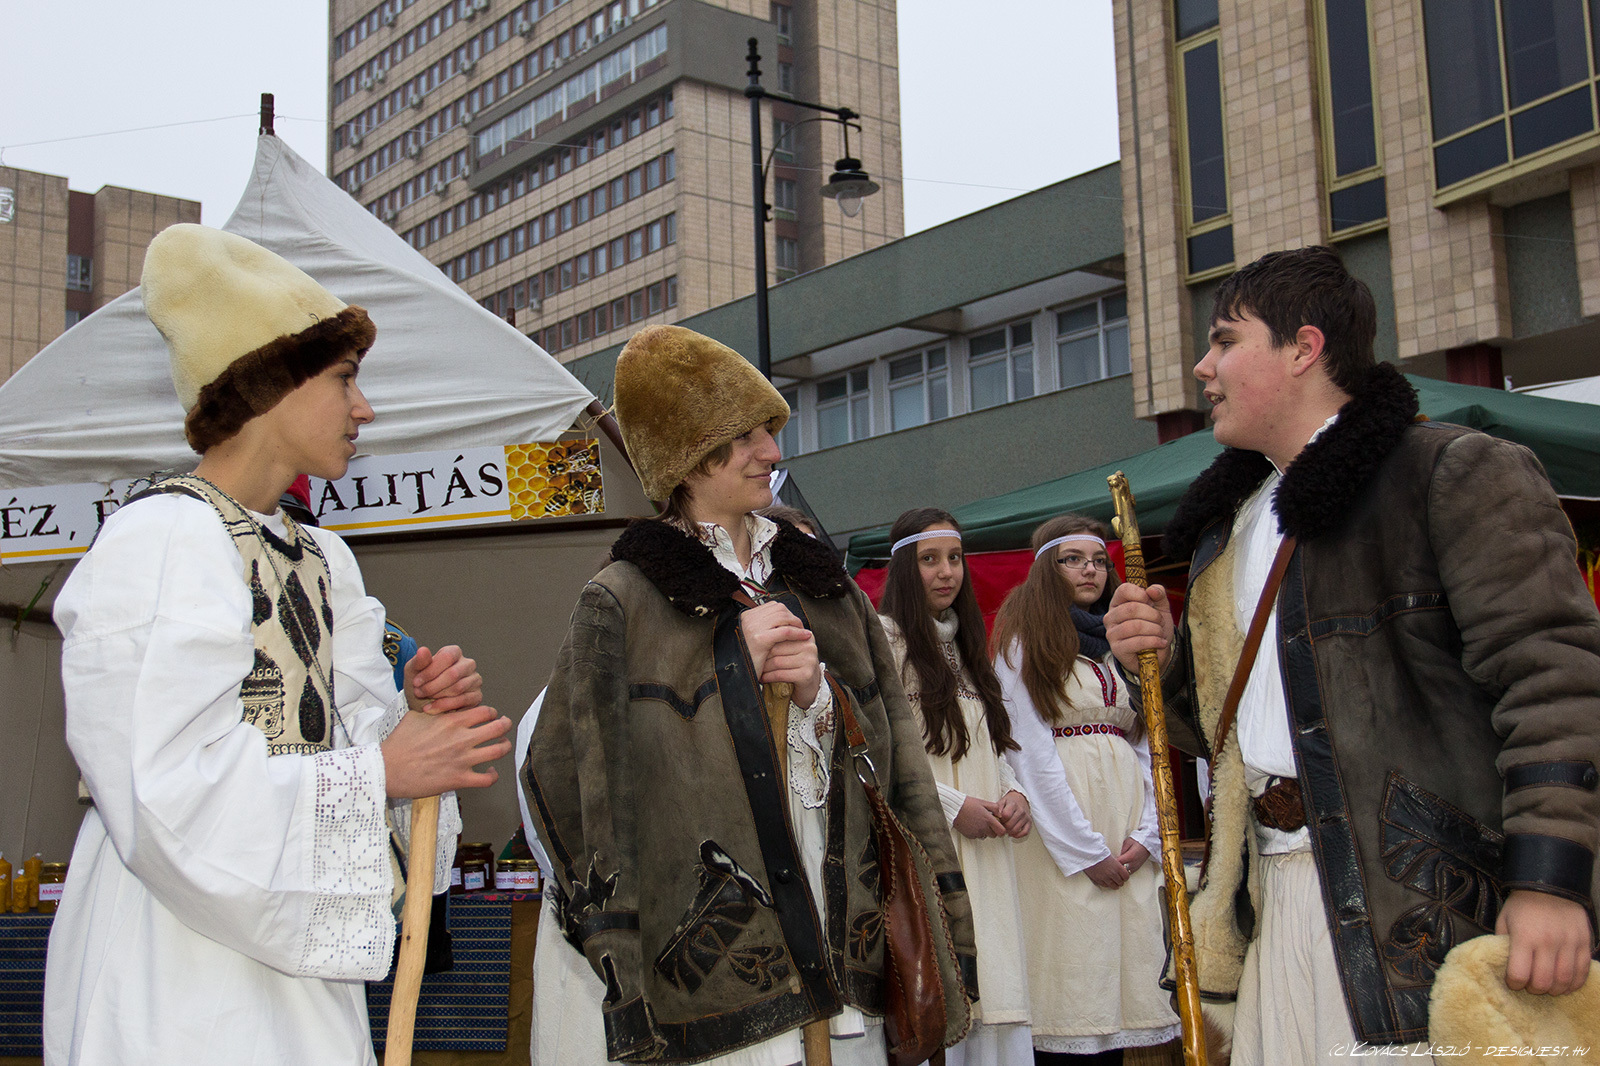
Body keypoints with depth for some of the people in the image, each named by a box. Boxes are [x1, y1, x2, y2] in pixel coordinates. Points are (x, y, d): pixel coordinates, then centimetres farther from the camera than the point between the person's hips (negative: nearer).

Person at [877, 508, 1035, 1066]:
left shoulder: (965, 644, 20)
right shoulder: (882, 638, -5)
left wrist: (1011, 792, 4)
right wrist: (953, 805, -14)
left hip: (984, 850, 7)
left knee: (990, 989, 3)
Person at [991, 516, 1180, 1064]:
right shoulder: (1024, 641, 1)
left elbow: (1147, 746, 14)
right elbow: (1031, 752, -7)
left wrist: (1148, 833, -1)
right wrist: (1086, 850, -11)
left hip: (1130, 844, 5)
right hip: (1060, 830, -5)